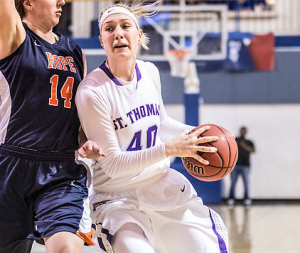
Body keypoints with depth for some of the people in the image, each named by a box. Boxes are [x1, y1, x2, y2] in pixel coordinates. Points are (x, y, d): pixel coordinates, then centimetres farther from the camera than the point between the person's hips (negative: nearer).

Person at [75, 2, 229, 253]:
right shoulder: (91, 92, -19)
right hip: (118, 198, -6)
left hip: (164, 185, 6)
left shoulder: (150, 72, 1)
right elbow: (113, 164, -19)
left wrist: (194, 132, 4)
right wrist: (169, 149, -23)